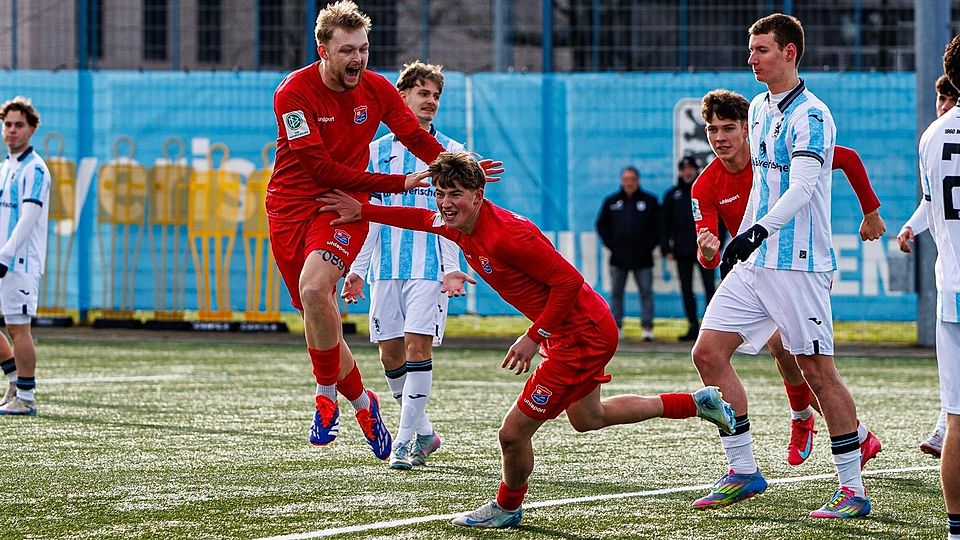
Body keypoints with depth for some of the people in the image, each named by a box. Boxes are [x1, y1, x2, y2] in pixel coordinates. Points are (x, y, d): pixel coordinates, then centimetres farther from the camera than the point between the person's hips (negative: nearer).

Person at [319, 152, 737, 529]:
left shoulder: (506, 235, -30)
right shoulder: (459, 224, -3)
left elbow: (568, 280, -27)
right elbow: (422, 218, 20)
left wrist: (534, 336, -23)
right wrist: (361, 211, 16)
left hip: (583, 335, -10)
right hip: (578, 330, 10)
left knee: (514, 432, -8)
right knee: (587, 418, 31)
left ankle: (507, 507, 21)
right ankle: (697, 403, 43)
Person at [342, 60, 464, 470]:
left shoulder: (450, 153, 5)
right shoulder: (378, 152, 11)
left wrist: (452, 267, -11)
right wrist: (357, 270, 5)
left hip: (430, 267, -3)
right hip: (387, 266, 3)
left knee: (418, 345, -13)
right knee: (390, 353, 2)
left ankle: (405, 440, -10)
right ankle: (423, 430, 19)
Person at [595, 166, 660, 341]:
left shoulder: (650, 201, 4)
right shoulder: (611, 202, 9)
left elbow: (658, 226, 5)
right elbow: (601, 225, 13)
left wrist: (650, 245, -4)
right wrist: (610, 244, 3)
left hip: (643, 258, -2)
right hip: (618, 257, 2)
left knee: (646, 292, -2)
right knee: (616, 293, 3)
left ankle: (647, 326, 0)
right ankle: (615, 325, 7)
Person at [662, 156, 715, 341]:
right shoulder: (672, 195, 11)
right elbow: (665, 223, 11)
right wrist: (667, 249, 3)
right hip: (682, 250, 3)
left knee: (710, 287, -7)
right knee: (686, 289, 3)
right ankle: (693, 326, 8)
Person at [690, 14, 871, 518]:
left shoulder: (810, 115, -12)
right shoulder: (759, 108, 15)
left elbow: (802, 188, -24)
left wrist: (758, 230, -36)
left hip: (799, 264, -9)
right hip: (754, 263, 9)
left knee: (817, 371, -8)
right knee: (709, 351, 1)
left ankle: (853, 490, -1)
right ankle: (742, 471, 9)